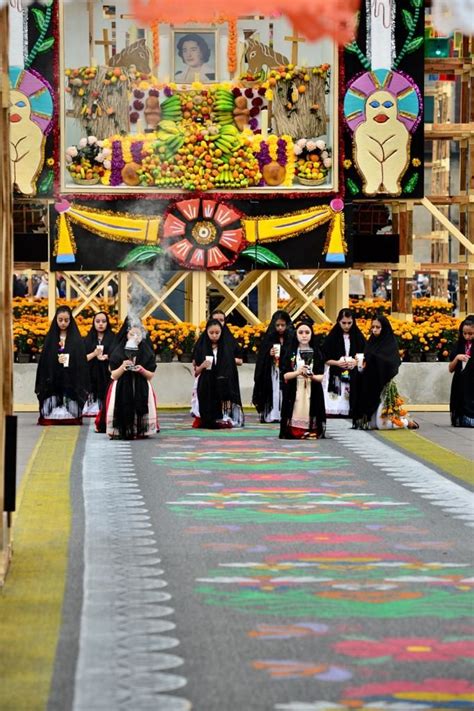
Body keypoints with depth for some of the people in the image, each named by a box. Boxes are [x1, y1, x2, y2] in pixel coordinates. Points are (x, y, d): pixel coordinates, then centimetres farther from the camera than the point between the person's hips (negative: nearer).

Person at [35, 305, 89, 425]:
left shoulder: (76, 339, 4)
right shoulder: (50, 338, 8)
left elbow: (82, 362, 0)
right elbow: (44, 362, 5)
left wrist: (81, 387, -8)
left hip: (71, 382, -1)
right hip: (53, 382, 1)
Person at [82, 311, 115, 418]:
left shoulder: (113, 338, 7)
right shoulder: (88, 339, 12)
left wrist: (106, 357, -21)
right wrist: (94, 353, -13)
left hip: (107, 376, -1)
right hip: (91, 378, 1)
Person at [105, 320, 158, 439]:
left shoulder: (147, 352, 6)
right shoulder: (118, 352, 3)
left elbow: (150, 376, 6)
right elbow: (114, 375, 0)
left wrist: (142, 370, -14)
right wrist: (123, 367, -18)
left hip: (142, 389, 1)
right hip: (122, 388, -1)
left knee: (139, 409, -20)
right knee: (123, 409, -24)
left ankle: (140, 432, -8)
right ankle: (121, 431, -14)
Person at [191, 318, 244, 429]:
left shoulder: (227, 348, 3)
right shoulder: (201, 348, 4)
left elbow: (231, 370, 3)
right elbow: (195, 372, 8)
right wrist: (202, 366, -14)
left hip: (222, 386, 0)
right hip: (205, 388, 0)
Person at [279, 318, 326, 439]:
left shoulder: (317, 353, 7)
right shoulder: (290, 353, 6)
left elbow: (321, 376, 2)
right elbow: (285, 375, 0)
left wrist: (311, 376, -19)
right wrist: (298, 372, -19)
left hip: (312, 394, 0)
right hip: (294, 393, 0)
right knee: (296, 418, -8)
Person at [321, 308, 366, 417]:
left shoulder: (358, 337, 5)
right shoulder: (332, 337, 1)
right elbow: (325, 358, 2)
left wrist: (356, 362, -12)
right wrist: (337, 363, -15)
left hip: (353, 378, 1)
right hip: (336, 378, -1)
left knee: (349, 407, -3)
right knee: (334, 410, -8)